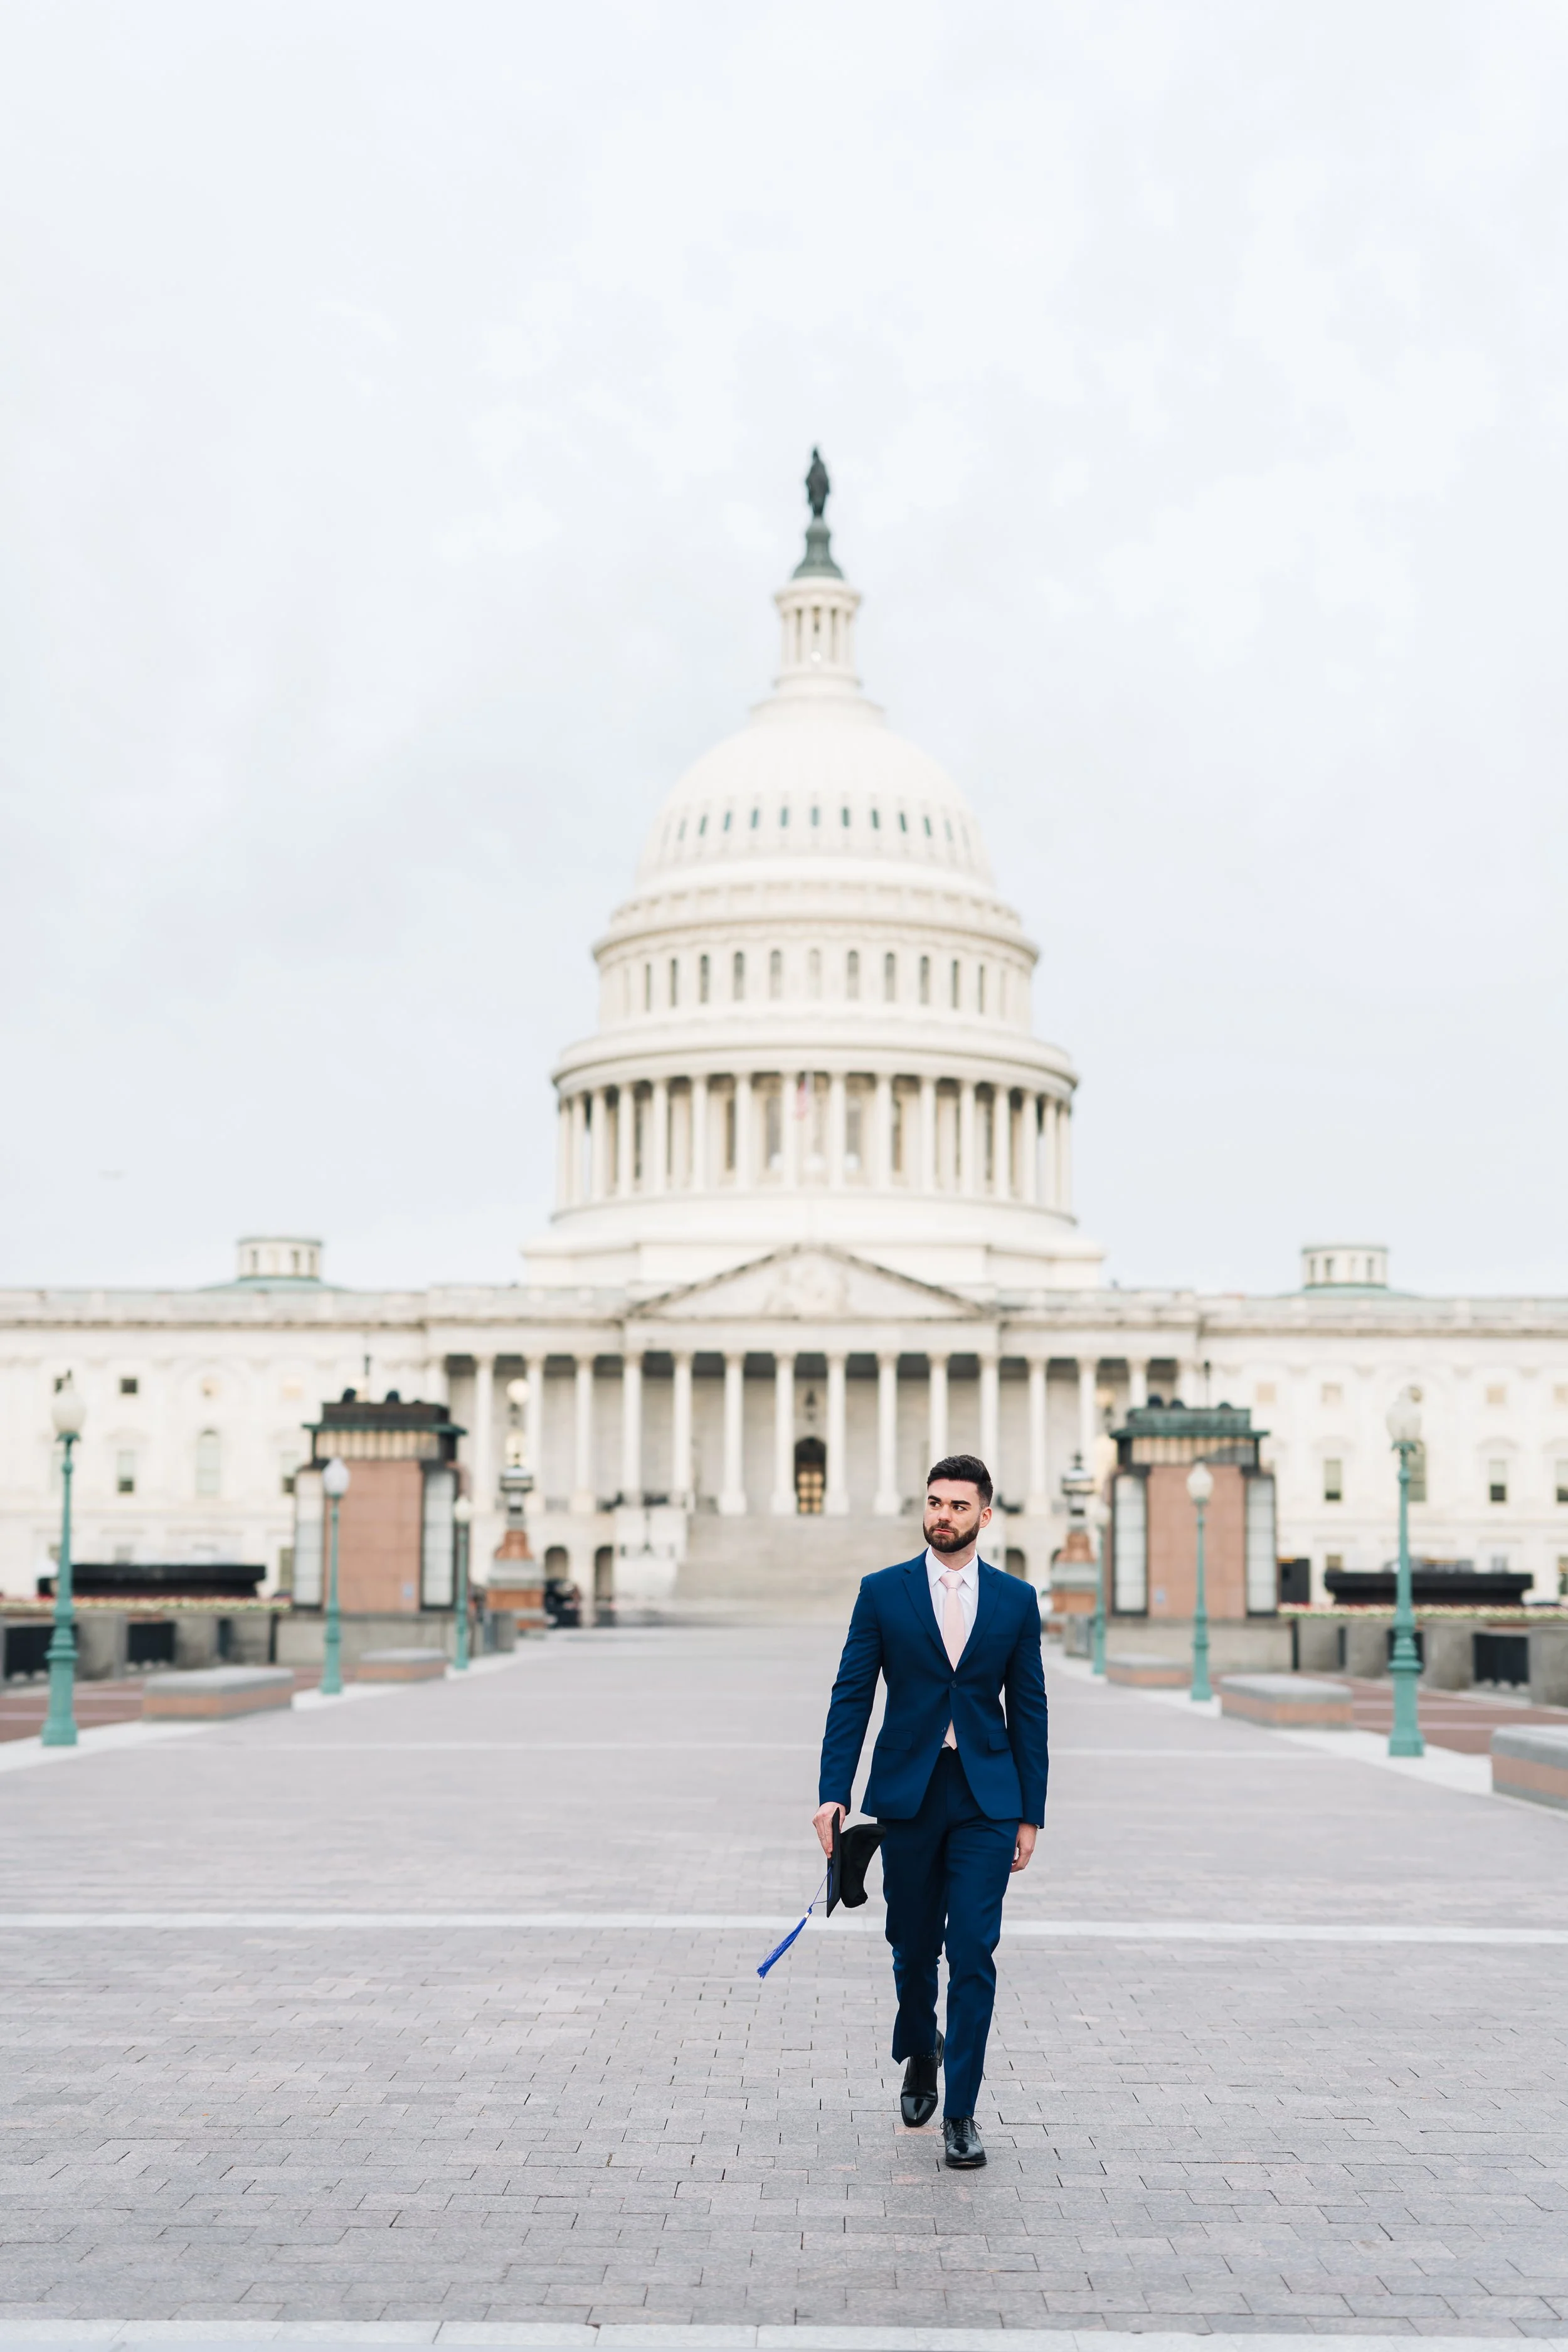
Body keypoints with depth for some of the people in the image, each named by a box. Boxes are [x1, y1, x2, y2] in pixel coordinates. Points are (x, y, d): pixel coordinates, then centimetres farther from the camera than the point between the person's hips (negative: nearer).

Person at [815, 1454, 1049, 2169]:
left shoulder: (1016, 1600, 4)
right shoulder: (883, 1592, 2)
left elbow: (1028, 1709, 6)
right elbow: (851, 1697, 0)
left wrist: (1030, 1814, 3)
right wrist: (832, 1794, -9)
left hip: (986, 1798, 0)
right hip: (906, 1793, 1)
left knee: (973, 1952, -7)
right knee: (913, 1947, 11)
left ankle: (961, 2112, 0)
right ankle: (920, 2055, 40)